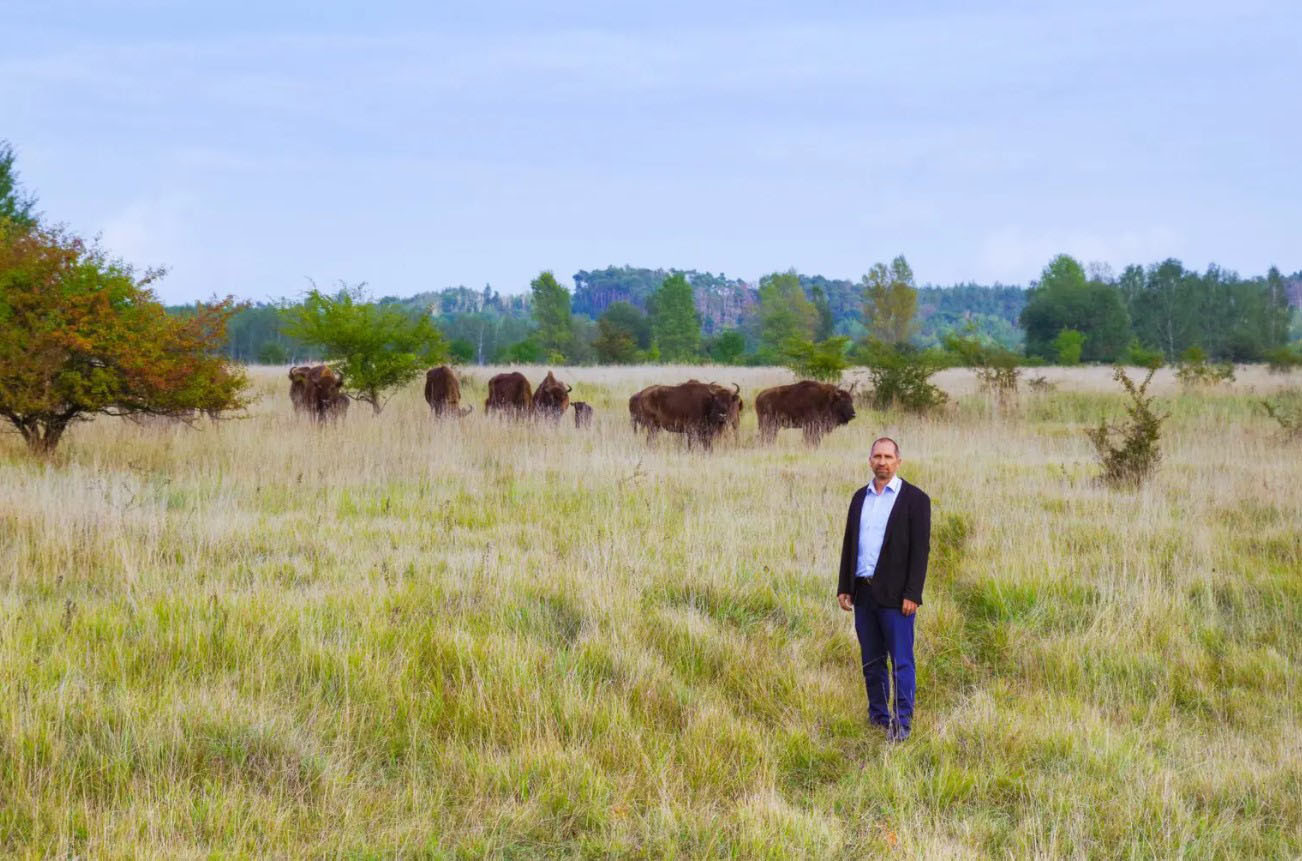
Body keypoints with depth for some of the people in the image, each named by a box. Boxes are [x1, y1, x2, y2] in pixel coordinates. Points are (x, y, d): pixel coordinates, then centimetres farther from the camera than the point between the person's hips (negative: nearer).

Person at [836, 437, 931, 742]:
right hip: (863, 592, 6)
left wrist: (911, 594, -15)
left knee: (901, 661, -4)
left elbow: (920, 550, -9)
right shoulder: (860, 497, 12)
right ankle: (878, 716, 22)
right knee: (871, 661, 12)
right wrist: (844, 588, 9)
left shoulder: (914, 499, -5)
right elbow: (849, 544, 15)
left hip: (895, 595, -6)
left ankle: (902, 722, -1)